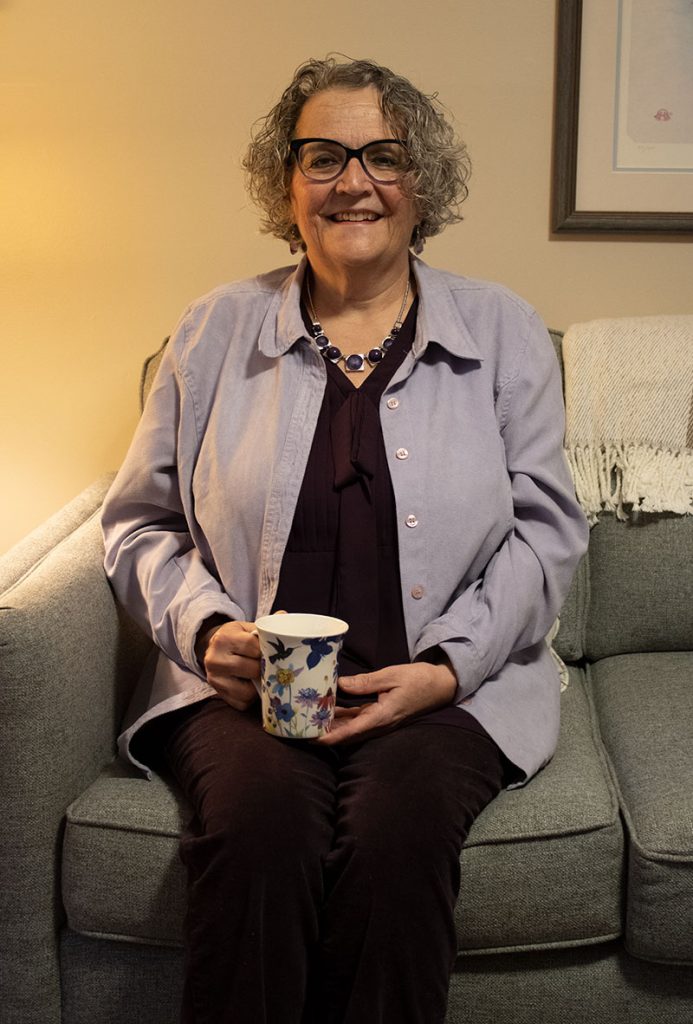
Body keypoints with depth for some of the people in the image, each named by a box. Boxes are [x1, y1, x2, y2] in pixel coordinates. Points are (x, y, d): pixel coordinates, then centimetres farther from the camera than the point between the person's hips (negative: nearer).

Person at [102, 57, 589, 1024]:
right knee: (260, 808, -30)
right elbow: (140, 520, 12)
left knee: (401, 819, -31)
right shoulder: (216, 331, 10)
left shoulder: (504, 332, 9)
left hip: (448, 688, 0)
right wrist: (206, 628, -7)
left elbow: (545, 529, 5)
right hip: (245, 686, 1)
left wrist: (446, 666, -9)